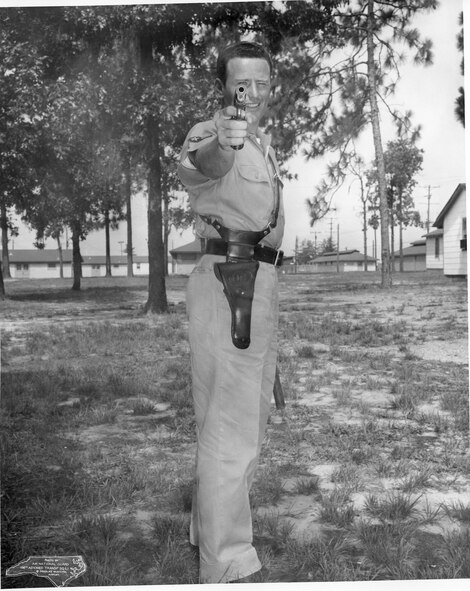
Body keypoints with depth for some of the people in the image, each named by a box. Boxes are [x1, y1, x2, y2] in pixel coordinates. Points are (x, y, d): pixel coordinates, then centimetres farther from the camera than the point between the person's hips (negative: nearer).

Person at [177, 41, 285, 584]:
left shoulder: (263, 144, 19)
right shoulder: (210, 134, -10)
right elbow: (199, 165, -36)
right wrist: (217, 143, -57)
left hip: (262, 283, 10)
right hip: (225, 282, -10)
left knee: (249, 418, 18)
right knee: (229, 427, -11)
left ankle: (211, 529, 34)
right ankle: (227, 567, -2)